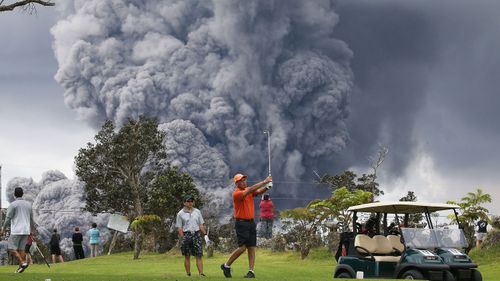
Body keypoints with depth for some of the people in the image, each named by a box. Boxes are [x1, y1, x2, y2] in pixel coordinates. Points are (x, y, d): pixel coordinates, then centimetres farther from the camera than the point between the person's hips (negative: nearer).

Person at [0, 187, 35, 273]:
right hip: (26, 231, 6)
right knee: (21, 249, 9)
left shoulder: (13, 204, -7)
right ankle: (21, 266, 1)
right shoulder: (28, 204, 10)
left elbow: (8, 218, -9)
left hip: (16, 230, -6)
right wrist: (32, 229, 25)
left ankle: (23, 263, -18)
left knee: (12, 249, -2)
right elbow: (31, 218, 15)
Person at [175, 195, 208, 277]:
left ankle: (201, 273, -10)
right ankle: (188, 274, 7)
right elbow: (179, 228, -1)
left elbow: (201, 225, 13)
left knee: (199, 255, -6)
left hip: (197, 234, 2)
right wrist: (182, 238, -9)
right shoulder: (180, 214, 3)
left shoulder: (197, 211, 12)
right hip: (186, 235, -2)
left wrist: (205, 234, 3)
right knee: (187, 256, 2)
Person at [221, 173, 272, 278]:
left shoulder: (248, 191, 11)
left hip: (251, 222, 7)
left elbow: (259, 191, -4)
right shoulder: (236, 193, -12)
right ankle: (226, 266, 5)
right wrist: (264, 181, -23)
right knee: (242, 247, -10)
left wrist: (267, 186, -24)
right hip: (241, 223, -7)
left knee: (251, 248, 2)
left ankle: (251, 271, 2)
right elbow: (251, 189, -23)